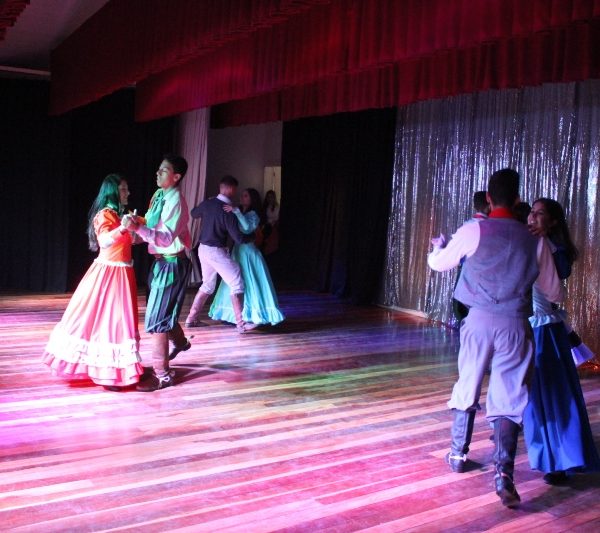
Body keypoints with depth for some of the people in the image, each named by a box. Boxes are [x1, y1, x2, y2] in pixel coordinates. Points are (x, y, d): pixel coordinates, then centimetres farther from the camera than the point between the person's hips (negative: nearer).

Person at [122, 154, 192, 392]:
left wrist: (138, 228, -38)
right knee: (165, 310, 24)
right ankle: (179, 341, 53)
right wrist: (139, 221, 0)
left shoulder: (176, 201, -20)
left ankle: (161, 375, 2)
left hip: (172, 263, -9)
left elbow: (166, 238, -29)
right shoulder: (158, 195, 7)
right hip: (161, 260, 9)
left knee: (156, 317, -7)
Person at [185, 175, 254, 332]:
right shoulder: (228, 211, -19)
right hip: (216, 251, -8)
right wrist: (254, 235, -1)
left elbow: (193, 213, 23)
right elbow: (239, 238, -19)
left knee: (207, 285, 22)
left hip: (203, 249, 8)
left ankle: (191, 319, 25)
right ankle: (241, 323, -5)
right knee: (237, 284, -2)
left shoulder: (207, 203, 0)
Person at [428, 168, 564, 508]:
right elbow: (555, 293, 11)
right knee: (509, 398, 2)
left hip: (479, 321, 0)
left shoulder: (472, 231, -3)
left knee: (468, 387, 17)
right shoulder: (535, 241, 1)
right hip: (515, 326, 0)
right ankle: (504, 472, -11)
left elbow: (438, 264, 13)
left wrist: (438, 246, 36)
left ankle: (458, 454, 31)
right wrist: (558, 294, 36)